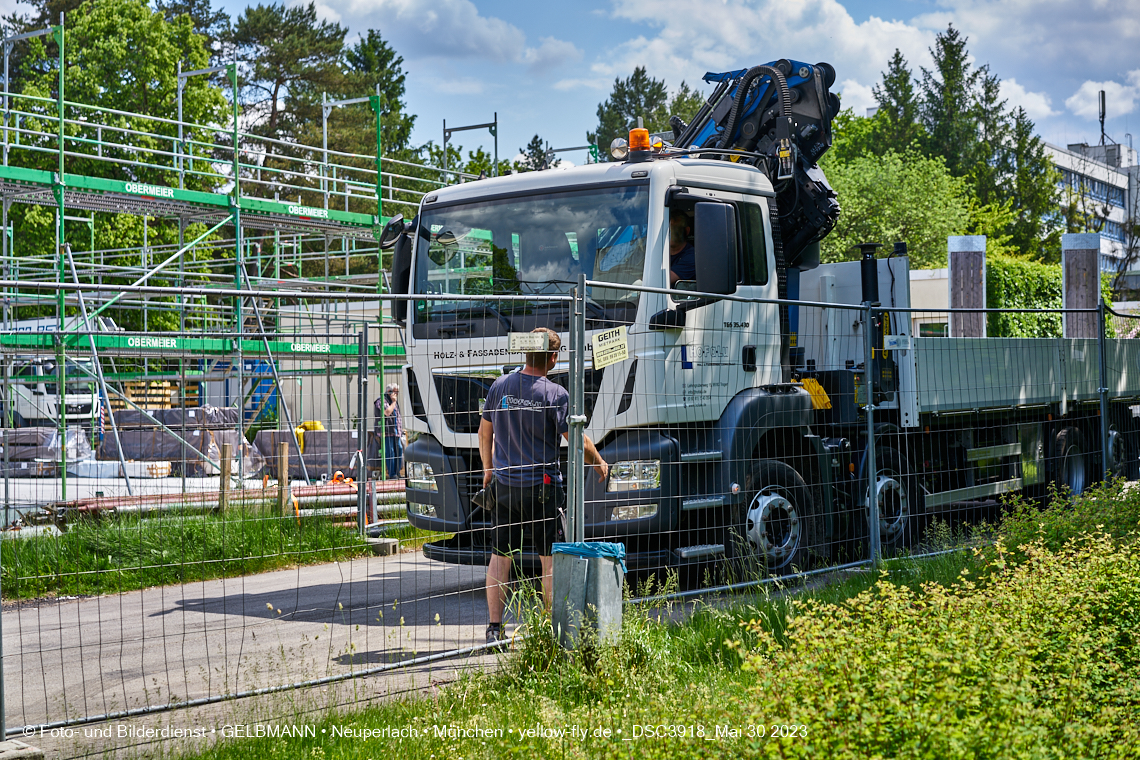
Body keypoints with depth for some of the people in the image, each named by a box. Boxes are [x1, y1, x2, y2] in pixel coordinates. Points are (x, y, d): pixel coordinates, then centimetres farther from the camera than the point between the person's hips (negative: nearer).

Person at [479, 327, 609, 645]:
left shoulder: (500, 386, 2)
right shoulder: (555, 394, -12)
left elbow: (485, 433, 11)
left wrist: (488, 470, 25)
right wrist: (599, 463, 10)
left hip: (505, 485, 4)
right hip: (542, 487, -4)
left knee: (500, 556, 9)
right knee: (550, 558, 6)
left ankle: (494, 628, 9)